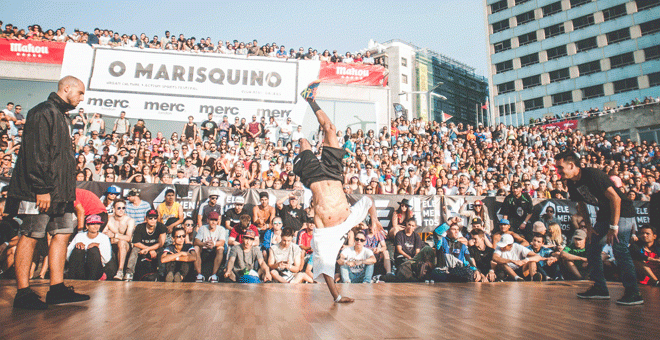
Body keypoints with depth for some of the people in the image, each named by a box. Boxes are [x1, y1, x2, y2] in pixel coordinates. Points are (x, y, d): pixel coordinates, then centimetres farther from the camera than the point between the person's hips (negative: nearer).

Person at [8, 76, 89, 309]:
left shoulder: (61, 116, 22)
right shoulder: (44, 113, -9)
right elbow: (35, 154, -17)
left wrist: (68, 190, 18)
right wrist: (42, 189, -21)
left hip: (59, 191, 10)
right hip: (40, 192, -10)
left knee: (63, 234, 7)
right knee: (30, 236, -3)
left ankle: (57, 290, 12)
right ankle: (23, 293, 5)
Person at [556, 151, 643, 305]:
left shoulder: (593, 174, -25)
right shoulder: (571, 183, 0)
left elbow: (615, 198, -25)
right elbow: (581, 204, 14)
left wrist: (613, 226, -23)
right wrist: (589, 226, 7)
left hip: (622, 212, -9)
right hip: (604, 214, 9)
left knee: (619, 249, -18)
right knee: (592, 248, 6)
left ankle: (633, 293, -10)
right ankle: (600, 289, 13)